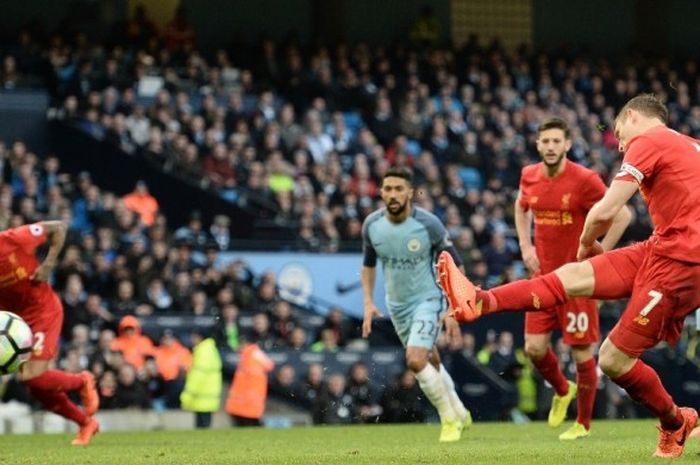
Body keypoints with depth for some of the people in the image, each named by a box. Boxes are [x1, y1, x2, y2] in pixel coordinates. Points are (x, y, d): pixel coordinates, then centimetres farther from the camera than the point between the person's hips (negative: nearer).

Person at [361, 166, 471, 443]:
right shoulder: (372, 224, -8)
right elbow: (368, 264, 10)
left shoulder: (428, 224, -20)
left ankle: (450, 419, -1)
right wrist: (368, 303, 1)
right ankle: (459, 415, 36)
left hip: (427, 299, -5)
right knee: (430, 362, 16)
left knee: (416, 360, -20)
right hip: (396, 304, 5)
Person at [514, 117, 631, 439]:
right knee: (535, 348, -1)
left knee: (582, 352, -1)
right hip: (543, 276, 5)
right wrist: (525, 246, 12)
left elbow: (622, 215, -10)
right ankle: (562, 391, 31)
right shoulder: (529, 176, 3)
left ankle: (583, 423, 15)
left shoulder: (584, 180, -14)